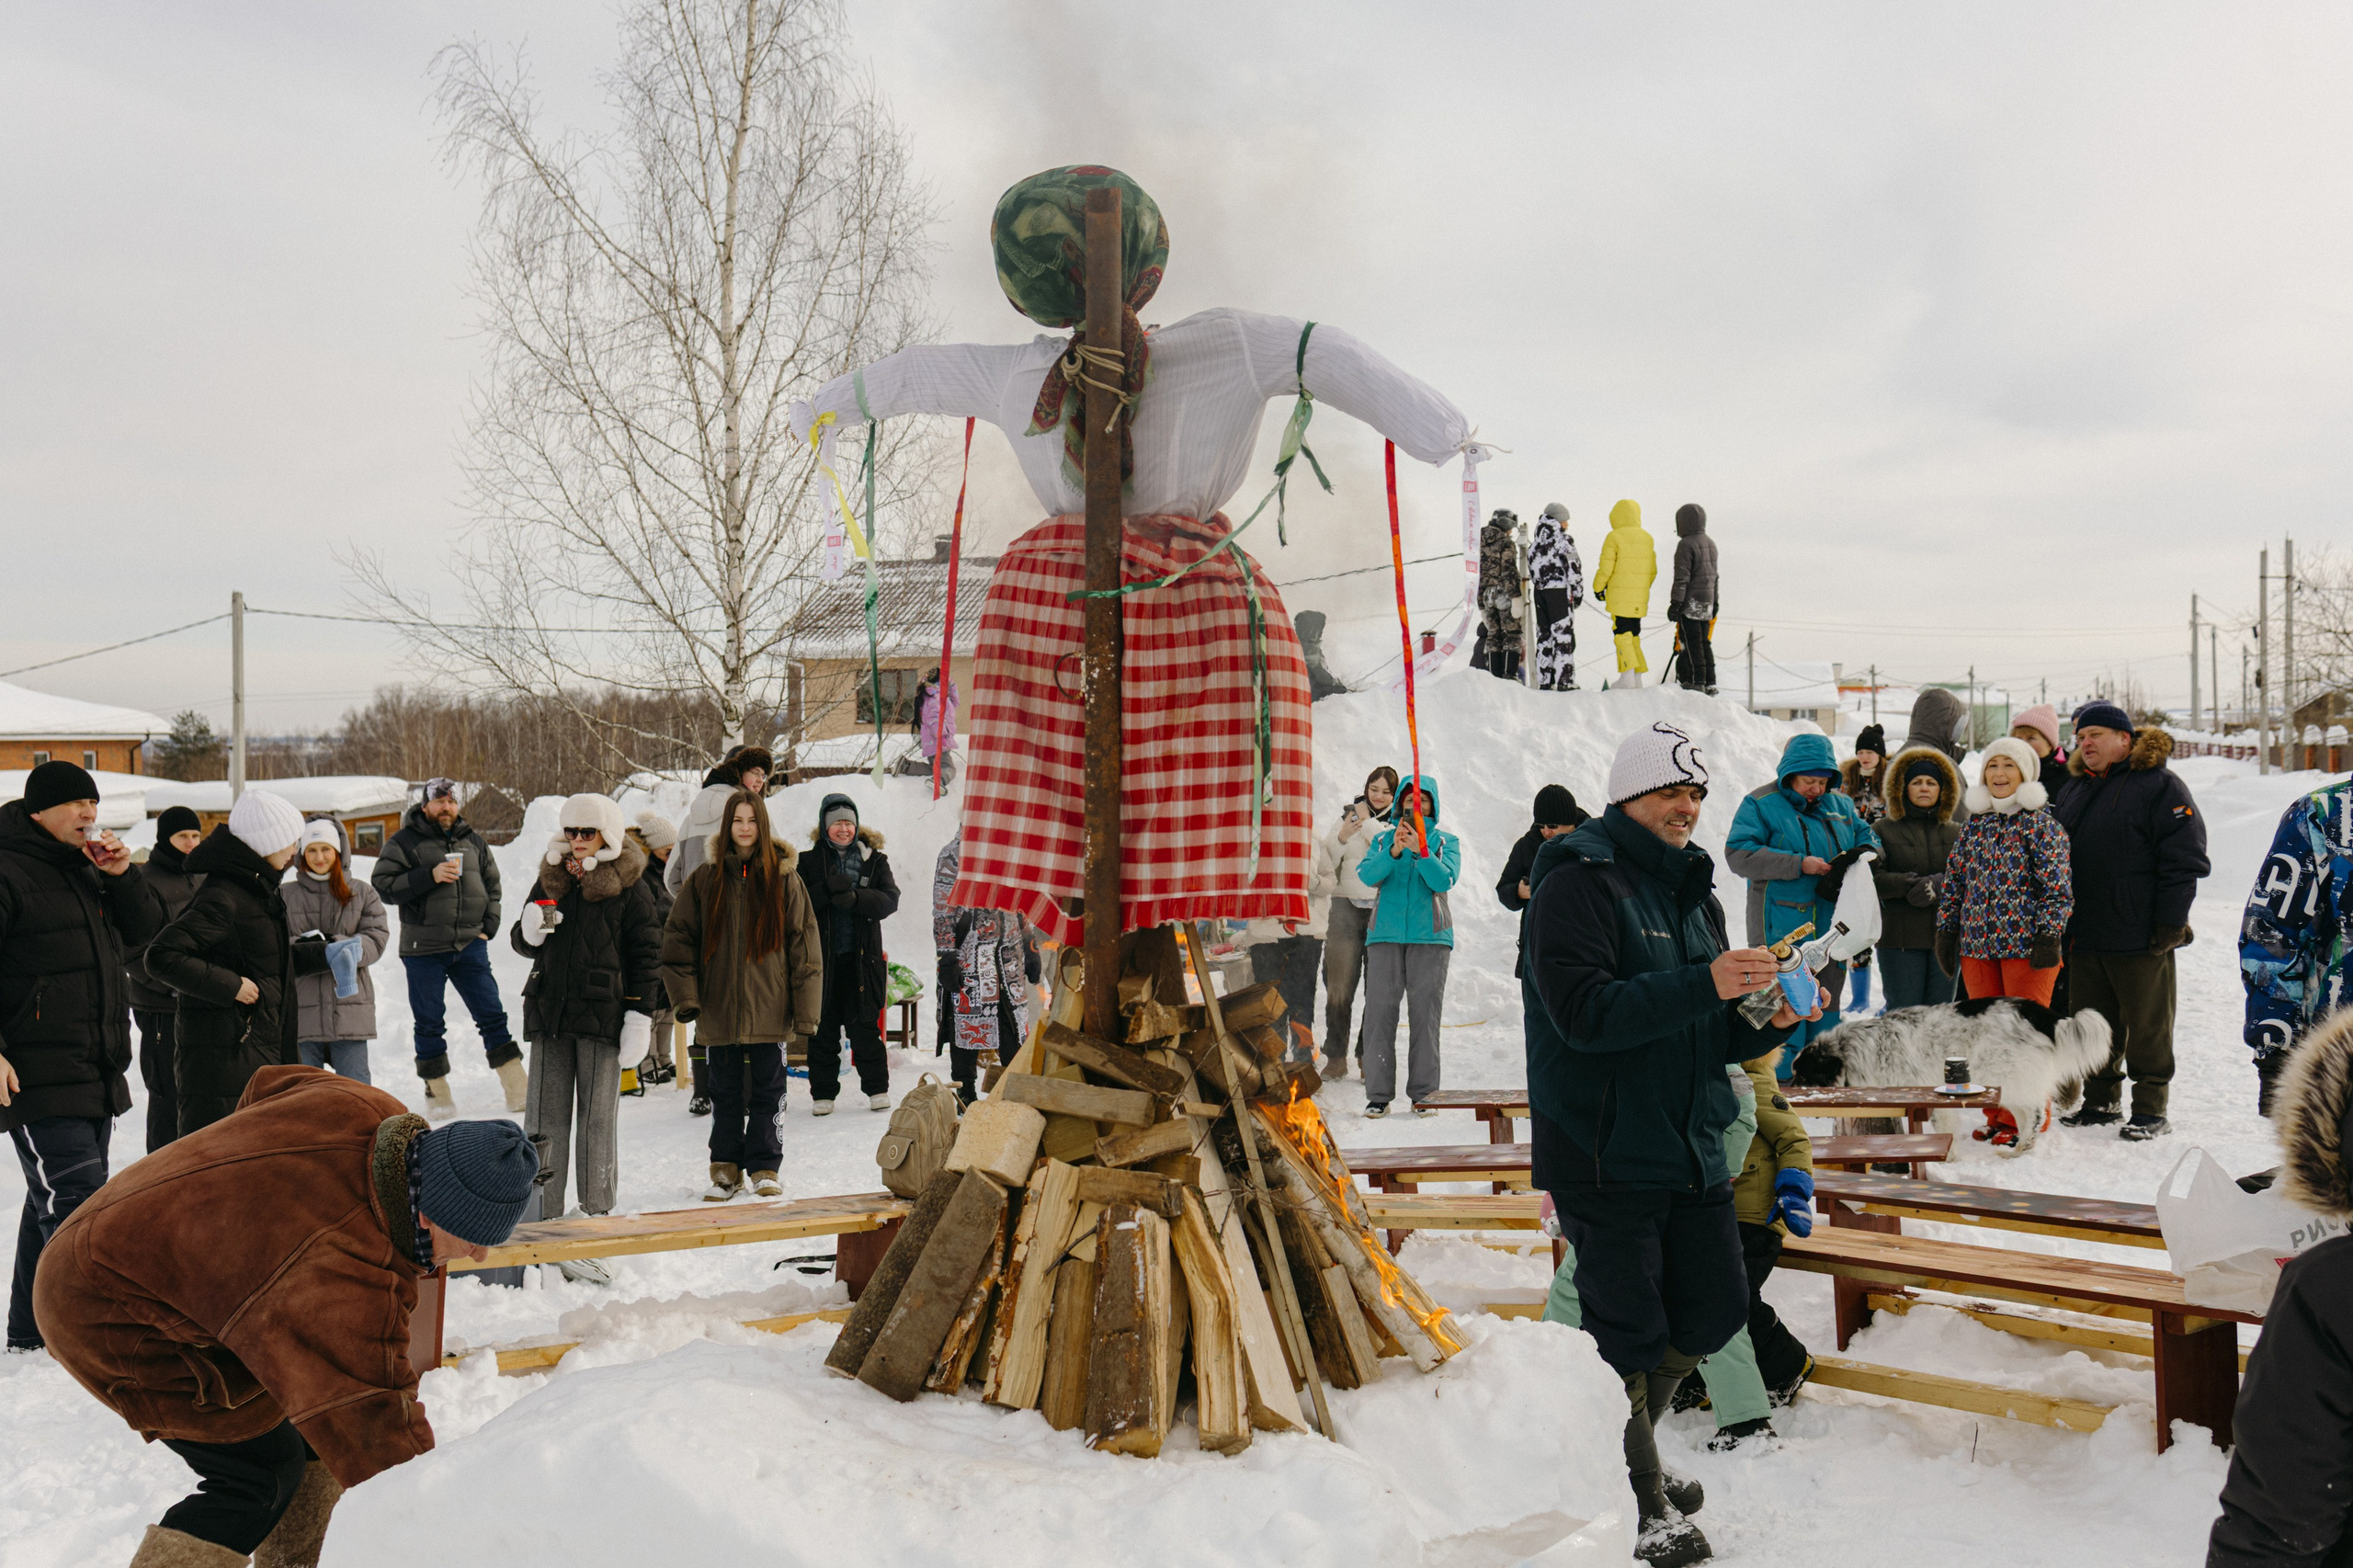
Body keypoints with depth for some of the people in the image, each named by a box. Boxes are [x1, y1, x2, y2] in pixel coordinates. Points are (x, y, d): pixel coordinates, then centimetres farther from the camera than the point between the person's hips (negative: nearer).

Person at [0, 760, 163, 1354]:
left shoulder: (87, 869, 15)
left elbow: (146, 930, 18)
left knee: (56, 1201, 15)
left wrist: (123, 876, 0)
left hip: (98, 1073, 9)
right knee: (75, 1200, -13)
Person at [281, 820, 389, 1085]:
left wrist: (338, 946, -19)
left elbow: (377, 940, 0)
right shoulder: (285, 895, 10)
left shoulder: (363, 894, 12)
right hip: (301, 1008, 0)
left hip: (350, 1008, 0)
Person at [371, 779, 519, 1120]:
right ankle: (437, 1093, 16)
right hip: (423, 950, -3)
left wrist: (488, 927, 8)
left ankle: (518, 1090, 6)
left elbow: (492, 885, 21)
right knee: (429, 1024, 4)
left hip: (470, 946, 3)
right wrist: (430, 876, -19)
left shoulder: (474, 842, 12)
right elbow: (383, 885, -10)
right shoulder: (404, 843, -1)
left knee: (492, 1015, 2)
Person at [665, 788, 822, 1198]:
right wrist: (685, 996, -3)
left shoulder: (785, 880, 0)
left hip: (769, 1011, -1)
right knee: (725, 1092, 9)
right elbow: (677, 938, 7)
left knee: (767, 1091, 5)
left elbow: (805, 948, 0)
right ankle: (726, 1170, 20)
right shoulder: (705, 879, 3)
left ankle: (764, 1168, 16)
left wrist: (806, 1010, -4)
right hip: (719, 1011, 1)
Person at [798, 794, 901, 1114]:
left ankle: (877, 1089, 12)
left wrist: (855, 898, -21)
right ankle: (823, 1093, 12)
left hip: (862, 956, 0)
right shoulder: (809, 862, 7)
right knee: (823, 1030, 4)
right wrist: (828, 890, -20)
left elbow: (890, 901, -5)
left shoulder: (874, 860, 8)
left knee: (865, 1026, 1)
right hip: (821, 958, 0)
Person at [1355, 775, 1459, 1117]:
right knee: (1380, 1011, -3)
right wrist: (1394, 851, -20)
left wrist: (1420, 851, -21)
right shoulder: (1383, 839, 13)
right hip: (1385, 934, 1)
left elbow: (1444, 880, -8)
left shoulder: (1445, 841, 9)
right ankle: (1378, 1092, -1)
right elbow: (1367, 874, -5)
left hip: (1430, 935, -1)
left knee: (1426, 1012, -2)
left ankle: (1424, 1090, 5)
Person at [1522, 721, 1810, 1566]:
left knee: (1713, 1314, 12)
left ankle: (1612, 1440, 35)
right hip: (1605, 1154, -8)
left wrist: (1770, 1020, -4)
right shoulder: (1578, 885, -11)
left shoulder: (1693, 893, 16)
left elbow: (1712, 1037, 16)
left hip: (1692, 1146, 8)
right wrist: (1703, 987, -28)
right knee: (1629, 1332, 0)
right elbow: (1584, 1012, -24)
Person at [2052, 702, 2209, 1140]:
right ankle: (2100, 1102, 23)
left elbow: (2183, 858, -10)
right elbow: (2059, 857, 22)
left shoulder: (2159, 785, -6)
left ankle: (2150, 1110, 11)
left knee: (2147, 1026, 2)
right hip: (2084, 935, 7)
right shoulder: (2073, 789, 16)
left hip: (2141, 938, -7)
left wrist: (2170, 923, -15)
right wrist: (2059, 924, 16)